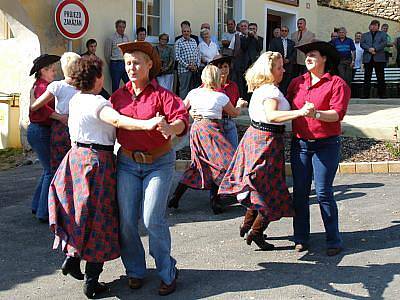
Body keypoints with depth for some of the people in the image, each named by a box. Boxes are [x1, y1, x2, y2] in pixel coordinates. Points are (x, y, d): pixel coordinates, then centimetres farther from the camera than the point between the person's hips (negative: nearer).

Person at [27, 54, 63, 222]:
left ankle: (37, 206, 26)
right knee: (51, 171, -5)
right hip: (40, 132, -10)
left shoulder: (38, 85, 17)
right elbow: (41, 106, -33)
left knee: (49, 169, 18)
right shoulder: (43, 86, -14)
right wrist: (60, 117, -43)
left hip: (36, 131, 10)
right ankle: (44, 213, -2)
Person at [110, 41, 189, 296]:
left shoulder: (161, 94, -7)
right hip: (127, 163, 4)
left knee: (153, 219, -11)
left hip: (159, 163, -4)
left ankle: (168, 273, 8)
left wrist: (171, 127, -42)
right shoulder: (118, 96, 6)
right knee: (126, 220, 1)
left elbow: (182, 118, -22)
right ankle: (135, 270, 21)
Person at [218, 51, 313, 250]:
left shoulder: (260, 88, 11)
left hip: (254, 136, 9)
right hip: (268, 140, -9)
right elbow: (271, 115, -35)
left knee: (259, 186, 20)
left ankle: (248, 224, 29)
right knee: (271, 189, 1)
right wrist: (299, 112, -45)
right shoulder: (271, 90, -19)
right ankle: (256, 232, 6)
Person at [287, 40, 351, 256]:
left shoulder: (337, 84, -4)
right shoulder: (297, 82, 12)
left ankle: (334, 240, 6)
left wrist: (316, 114, -29)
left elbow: (338, 113, -15)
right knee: (300, 192, 6)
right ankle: (301, 237, 16)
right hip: (299, 143, 5)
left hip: (326, 144, -5)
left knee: (323, 193, -6)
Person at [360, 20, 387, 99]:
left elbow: (384, 42, -1)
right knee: (367, 77, -1)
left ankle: (382, 94, 3)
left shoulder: (382, 34, 16)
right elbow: (362, 44, 4)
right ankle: (366, 94, 1)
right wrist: (369, 49, -14)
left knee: (380, 77, -1)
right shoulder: (365, 35, 20)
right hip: (368, 58, 1)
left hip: (379, 58, -1)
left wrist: (375, 48, -14)